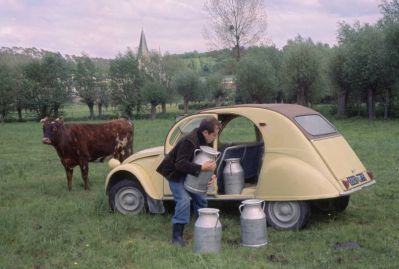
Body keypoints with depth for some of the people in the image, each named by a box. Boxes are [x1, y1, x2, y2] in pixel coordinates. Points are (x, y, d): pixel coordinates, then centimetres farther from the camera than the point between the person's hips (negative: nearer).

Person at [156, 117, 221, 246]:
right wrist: (201, 168, -41)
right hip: (176, 174, -9)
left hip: (190, 174, 9)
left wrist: (212, 175, -14)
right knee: (184, 200, -21)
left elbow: (208, 161, 5)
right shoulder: (189, 141, -32)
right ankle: (177, 236, -13)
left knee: (201, 199, 10)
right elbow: (180, 164, -36)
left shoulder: (207, 142, -5)